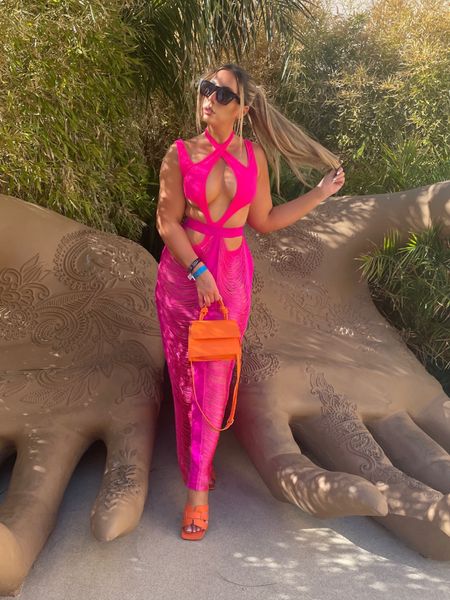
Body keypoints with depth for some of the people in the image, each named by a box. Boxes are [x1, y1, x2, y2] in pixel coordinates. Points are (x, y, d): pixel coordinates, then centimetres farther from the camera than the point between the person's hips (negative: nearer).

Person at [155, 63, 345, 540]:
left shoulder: (254, 156, 3)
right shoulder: (180, 154, -3)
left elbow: (264, 220, 8)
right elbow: (167, 222, -6)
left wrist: (321, 192, 9)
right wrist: (199, 272, -16)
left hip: (231, 274, 1)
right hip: (181, 271, 0)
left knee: (214, 383, 1)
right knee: (185, 378, 8)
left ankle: (197, 489, 10)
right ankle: (196, 463, 30)